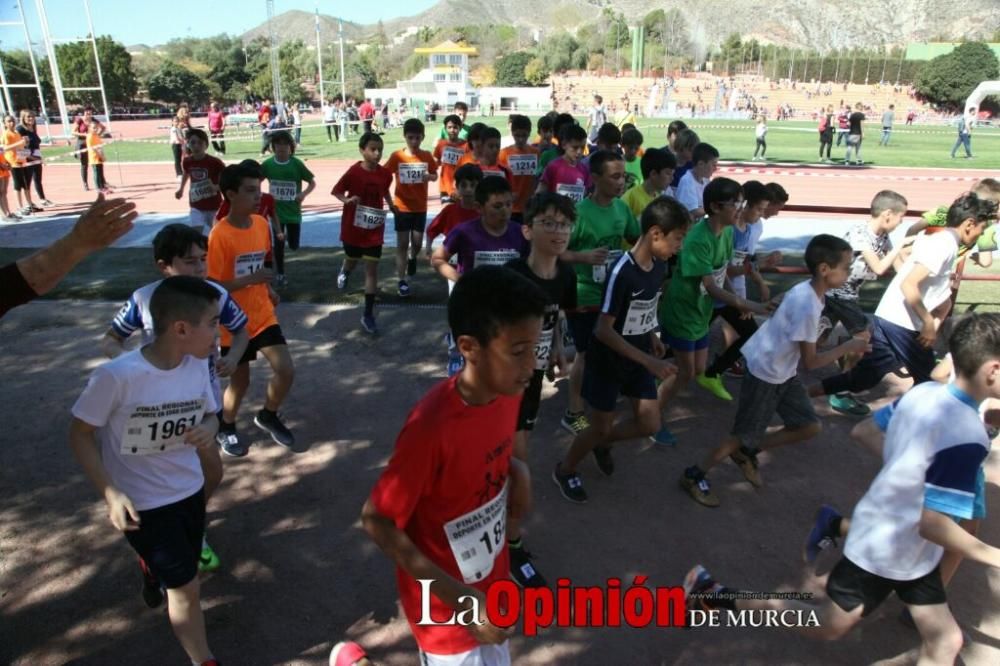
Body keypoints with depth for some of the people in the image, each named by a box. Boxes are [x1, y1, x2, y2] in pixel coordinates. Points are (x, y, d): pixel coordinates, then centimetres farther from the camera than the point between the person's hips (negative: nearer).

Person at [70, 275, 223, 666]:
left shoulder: (198, 367, -13)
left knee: (179, 571, 27)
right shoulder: (116, 376, -29)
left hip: (190, 491, 6)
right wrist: (110, 494, -21)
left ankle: (151, 565, 64)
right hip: (143, 503, -5)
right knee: (186, 587, 2)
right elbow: (80, 434, -16)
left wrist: (209, 429, -20)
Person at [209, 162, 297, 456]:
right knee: (240, 381, 10)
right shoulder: (220, 235, -21)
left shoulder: (261, 224, -1)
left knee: (286, 370, -3)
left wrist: (268, 290, 6)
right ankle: (225, 429, 38)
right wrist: (252, 280, -28)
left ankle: (268, 416, 26)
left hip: (263, 315, 5)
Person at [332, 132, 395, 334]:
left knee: (372, 270, -2)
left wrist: (391, 205, 5)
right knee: (352, 260, 21)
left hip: (374, 229, 1)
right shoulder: (353, 171, -16)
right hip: (353, 227, -1)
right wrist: (347, 200, -24)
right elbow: (337, 191, -7)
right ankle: (344, 271, 63)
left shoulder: (385, 173, -6)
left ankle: (368, 315, 5)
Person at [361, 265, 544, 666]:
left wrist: (517, 470, -13)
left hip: (493, 583, 7)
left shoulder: (507, 392, -12)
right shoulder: (432, 427, -33)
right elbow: (376, 521, -23)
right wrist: (457, 595, -26)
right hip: (445, 603, -6)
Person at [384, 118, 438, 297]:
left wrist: (429, 176, -15)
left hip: (420, 207, 2)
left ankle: (412, 258, 46)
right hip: (401, 207, -2)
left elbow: (435, 175, 8)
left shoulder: (427, 156, -4)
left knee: (417, 242, 10)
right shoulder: (397, 156, -10)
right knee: (402, 243, 1)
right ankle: (401, 281, 7)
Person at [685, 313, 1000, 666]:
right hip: (884, 549, -8)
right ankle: (715, 596, 16)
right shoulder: (966, 438, -31)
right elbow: (932, 523, -28)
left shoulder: (923, 391, -7)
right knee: (829, 626, 11)